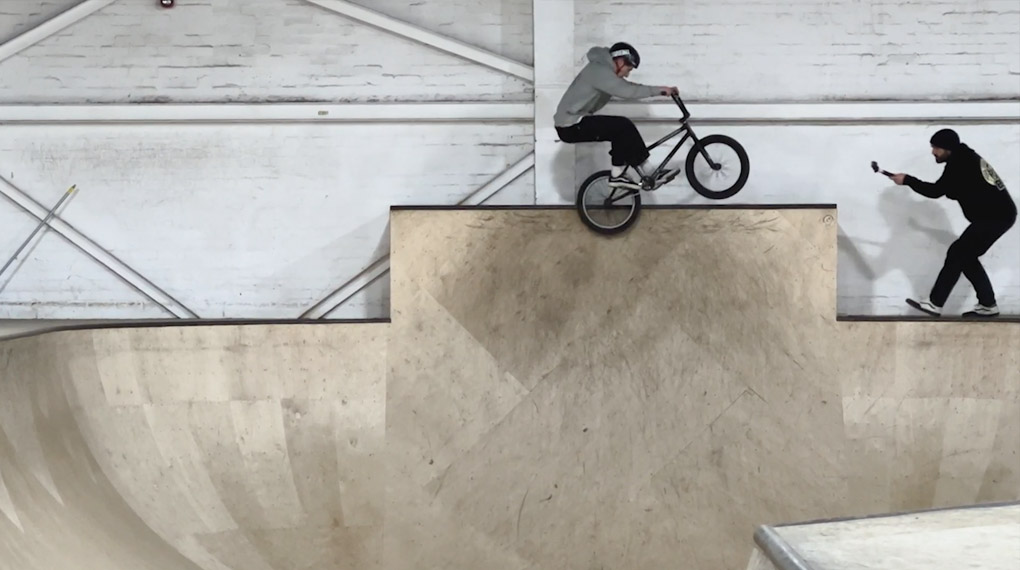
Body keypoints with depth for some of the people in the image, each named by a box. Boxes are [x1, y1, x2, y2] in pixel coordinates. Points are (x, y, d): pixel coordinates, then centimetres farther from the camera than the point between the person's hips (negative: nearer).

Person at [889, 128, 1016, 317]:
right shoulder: (964, 159, 15)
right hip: (997, 213, 10)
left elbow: (936, 191, -19)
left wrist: (907, 180, -12)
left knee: (957, 253, -9)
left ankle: (934, 303, -8)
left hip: (996, 216, -10)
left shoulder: (960, 164, -16)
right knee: (966, 256, 13)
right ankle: (988, 305, 16)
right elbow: (953, 192, 18)